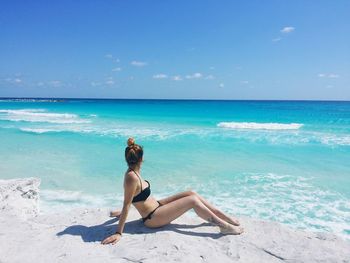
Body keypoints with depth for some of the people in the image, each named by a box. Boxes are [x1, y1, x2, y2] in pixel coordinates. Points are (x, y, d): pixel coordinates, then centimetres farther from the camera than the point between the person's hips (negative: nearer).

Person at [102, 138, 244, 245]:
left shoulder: (133, 172, 1)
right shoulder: (131, 177, -26)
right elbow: (126, 205, -26)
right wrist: (118, 233, -24)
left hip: (156, 205, 9)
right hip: (152, 218, -9)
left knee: (191, 193, 2)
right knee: (192, 200, -15)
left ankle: (226, 217, 9)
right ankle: (225, 226, -6)